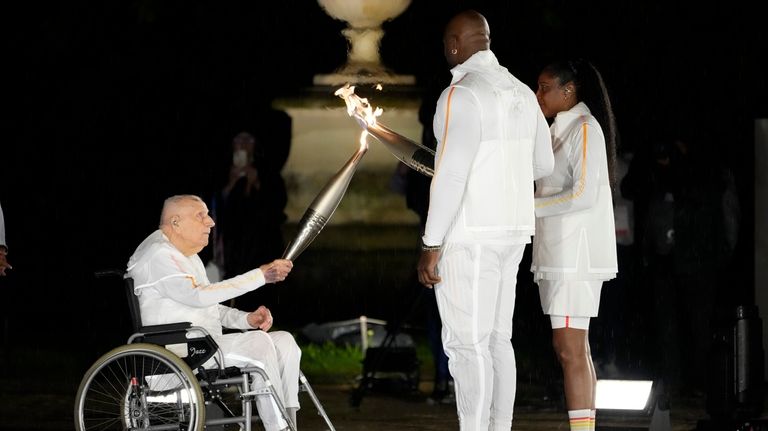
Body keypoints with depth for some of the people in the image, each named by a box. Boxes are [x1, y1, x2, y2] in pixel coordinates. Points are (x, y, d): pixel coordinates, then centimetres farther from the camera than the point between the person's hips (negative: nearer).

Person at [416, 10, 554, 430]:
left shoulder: (461, 95, -15)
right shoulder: (521, 92, 10)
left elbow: (450, 175, -19)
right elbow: (543, 164, 19)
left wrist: (431, 245, -15)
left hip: (471, 236, -8)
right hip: (512, 230, 8)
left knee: (467, 344, -6)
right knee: (497, 340, 12)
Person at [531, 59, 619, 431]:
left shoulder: (585, 128, -10)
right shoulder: (560, 130, 18)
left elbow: (583, 195, -18)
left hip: (576, 253, -10)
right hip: (560, 253, 10)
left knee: (569, 348, -13)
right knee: (573, 348, 8)